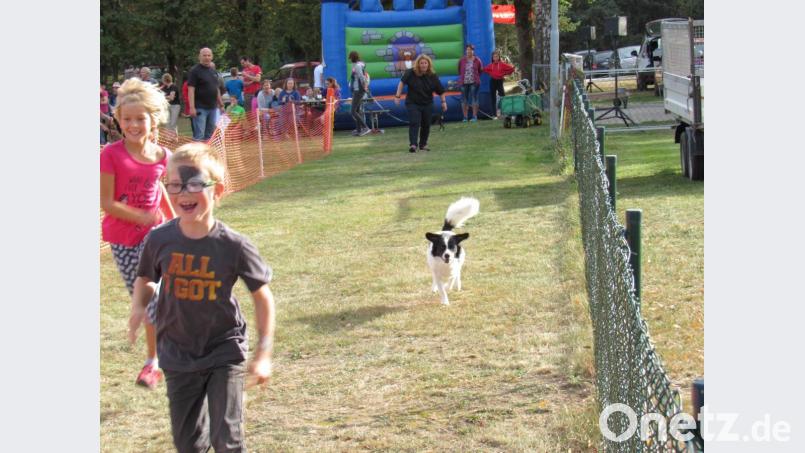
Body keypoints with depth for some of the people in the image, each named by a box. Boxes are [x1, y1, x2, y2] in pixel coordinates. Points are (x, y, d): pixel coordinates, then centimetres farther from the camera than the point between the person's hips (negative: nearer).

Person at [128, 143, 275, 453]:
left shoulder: (233, 246, -17)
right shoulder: (159, 240, -10)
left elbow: (262, 297, -6)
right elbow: (145, 279, 11)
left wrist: (263, 354, -9)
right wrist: (138, 306, -11)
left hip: (225, 353, -3)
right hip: (178, 355, 3)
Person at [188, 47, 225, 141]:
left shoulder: (213, 71, 15)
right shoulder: (195, 71, -7)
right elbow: (191, 89, -13)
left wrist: (221, 104, 20)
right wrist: (192, 107, -21)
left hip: (213, 108, 7)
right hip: (200, 108, -7)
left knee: (210, 135, 12)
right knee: (199, 135, -9)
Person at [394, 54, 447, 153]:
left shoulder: (433, 76, -6)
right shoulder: (410, 73, -12)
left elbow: (440, 90, 1)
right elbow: (402, 82, -2)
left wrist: (443, 102, 0)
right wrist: (397, 96, -6)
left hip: (427, 104, 3)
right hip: (413, 103, -3)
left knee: (426, 125, 7)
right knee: (414, 123, -16)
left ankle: (423, 144, 21)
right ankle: (412, 144, -22)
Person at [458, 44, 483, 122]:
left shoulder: (477, 60, 0)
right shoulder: (462, 60, 1)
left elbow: (480, 70, 12)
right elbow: (459, 70, 13)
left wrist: (476, 77, 6)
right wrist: (461, 77, 8)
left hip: (474, 82, -1)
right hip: (464, 82, 1)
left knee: (474, 98, -1)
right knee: (464, 99, 2)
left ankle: (474, 116, 3)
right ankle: (465, 117, 7)